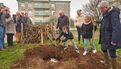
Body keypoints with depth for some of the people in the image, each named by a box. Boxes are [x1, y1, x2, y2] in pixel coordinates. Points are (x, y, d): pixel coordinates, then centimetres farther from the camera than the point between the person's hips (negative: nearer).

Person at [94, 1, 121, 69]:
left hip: (111, 37, -10)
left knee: (111, 51, 0)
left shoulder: (113, 13, -22)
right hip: (106, 37, 10)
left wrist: (114, 40, -31)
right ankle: (106, 62, 41)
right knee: (103, 48, 21)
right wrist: (97, 21, 48)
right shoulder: (106, 14, 7)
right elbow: (103, 21, 30)